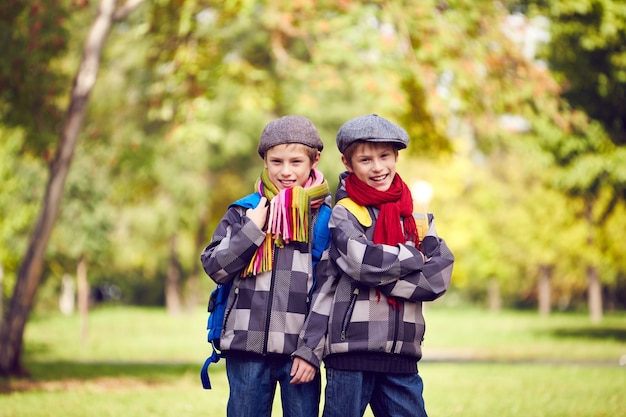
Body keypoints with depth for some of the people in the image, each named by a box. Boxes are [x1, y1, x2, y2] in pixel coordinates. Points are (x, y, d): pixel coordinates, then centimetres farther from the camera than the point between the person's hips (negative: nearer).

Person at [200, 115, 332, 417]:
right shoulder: (244, 212, 8)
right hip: (247, 346, 2)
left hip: (300, 348, -1)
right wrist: (251, 230, -7)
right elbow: (215, 267, 4)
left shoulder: (325, 217, 3)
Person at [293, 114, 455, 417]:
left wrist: (380, 275, -11)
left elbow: (440, 277, -2)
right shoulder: (345, 213, 0)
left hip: (401, 356, 4)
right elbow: (362, 262, -18)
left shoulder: (417, 218, 11)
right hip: (351, 350, -4)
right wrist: (414, 256, -6)